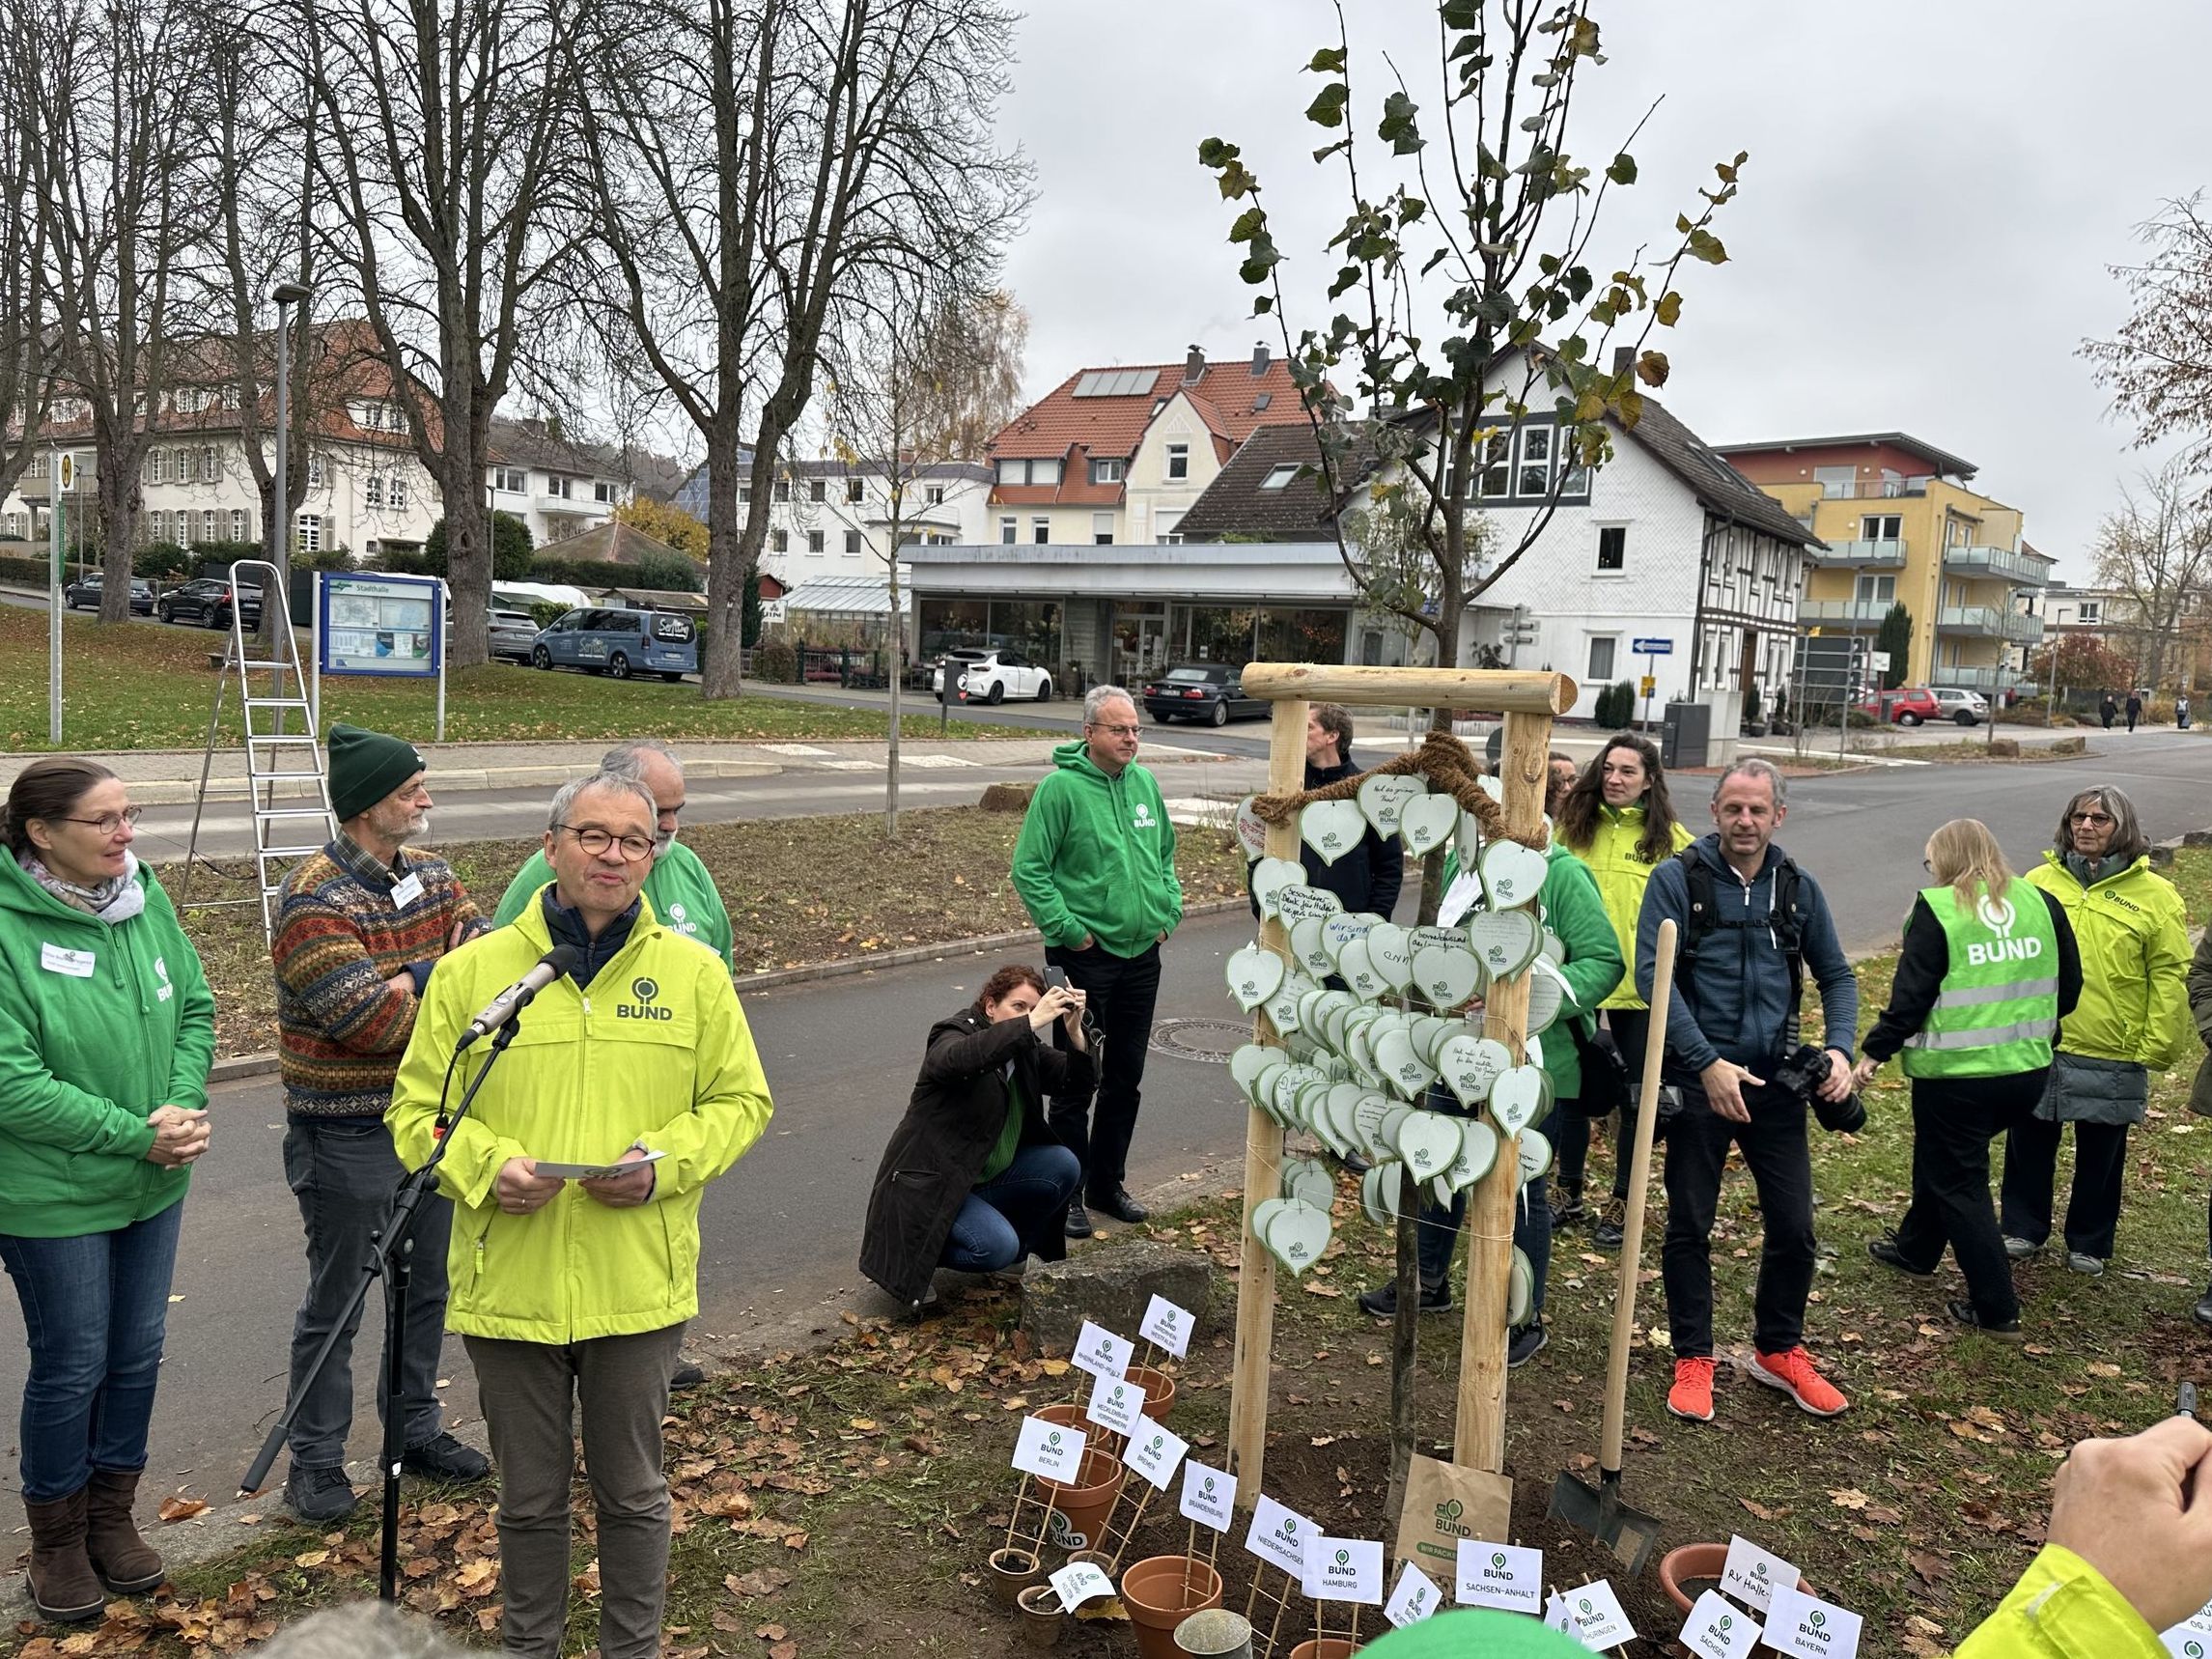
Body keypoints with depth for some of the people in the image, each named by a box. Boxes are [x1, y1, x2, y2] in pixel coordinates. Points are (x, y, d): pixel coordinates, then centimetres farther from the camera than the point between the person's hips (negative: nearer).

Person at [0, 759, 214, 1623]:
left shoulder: (145, 897, -3)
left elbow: (195, 1010, 4)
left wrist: (183, 1109, -12)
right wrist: (138, 1135, -20)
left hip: (154, 1185, 5)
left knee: (137, 1354, 16)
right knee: (71, 1366, 9)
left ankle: (112, 1514, 37)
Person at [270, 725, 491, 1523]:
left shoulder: (430, 875, 4)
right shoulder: (313, 898, -19)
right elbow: (367, 1018, -25)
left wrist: (410, 983, -24)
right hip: (348, 1135, -7)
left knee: (428, 1286, 19)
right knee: (336, 1303, 7)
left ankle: (415, 1427, 36)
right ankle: (316, 1460, 23)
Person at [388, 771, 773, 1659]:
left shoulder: (694, 972, 0)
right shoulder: (471, 970, -2)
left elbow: (741, 1101, 5)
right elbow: (416, 1109, 3)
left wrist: (663, 1161, -12)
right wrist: (486, 1165, -16)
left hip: (637, 1285, 0)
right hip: (507, 1283, 0)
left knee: (632, 1492, 15)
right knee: (528, 1496, 17)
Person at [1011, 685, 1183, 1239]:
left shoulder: (1145, 783, 7)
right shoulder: (1061, 786, -12)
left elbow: (1166, 853, 20)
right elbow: (1028, 870, -13)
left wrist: (1169, 911, 8)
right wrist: (1068, 929, -16)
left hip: (1142, 955, 6)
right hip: (1085, 957, -6)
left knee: (1126, 1077, 15)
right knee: (1076, 1079, 1)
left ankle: (1108, 1182, 29)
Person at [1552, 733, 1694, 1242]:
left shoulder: (1670, 839, -6)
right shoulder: (1573, 826, 2)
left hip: (1640, 991, -3)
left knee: (1635, 1099, 10)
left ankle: (1621, 1205, 24)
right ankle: (1569, 1193, 31)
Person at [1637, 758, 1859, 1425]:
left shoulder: (1798, 888, 6)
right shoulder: (1676, 879, -6)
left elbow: (1836, 975, 14)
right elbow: (1650, 975, -14)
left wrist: (1839, 1048, -3)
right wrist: (1708, 1063, -20)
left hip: (1776, 1082, 3)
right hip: (1698, 1079, -3)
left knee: (1794, 1226, 7)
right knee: (1689, 1225, 7)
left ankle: (1778, 1350, 29)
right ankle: (1693, 1359, 23)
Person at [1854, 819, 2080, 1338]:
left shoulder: (1937, 909, -12)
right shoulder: (2042, 903, 4)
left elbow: (1911, 994, -14)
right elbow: (2069, 988, 10)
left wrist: (1875, 1051, -3)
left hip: (1955, 1074, -6)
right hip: (2028, 1071, 6)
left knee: (1959, 1182, 7)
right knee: (1942, 1157, 26)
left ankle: (1996, 1309, 10)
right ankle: (1915, 1248, 43)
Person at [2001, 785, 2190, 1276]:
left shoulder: (2155, 896, -5)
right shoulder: (2039, 882, 1)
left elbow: (2170, 979, -3)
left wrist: (2156, 1046, -5)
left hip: (2111, 1057, -2)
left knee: (2100, 1154, 13)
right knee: (2030, 1144, 14)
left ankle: (2089, 1244, 30)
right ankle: (2022, 1229, 31)